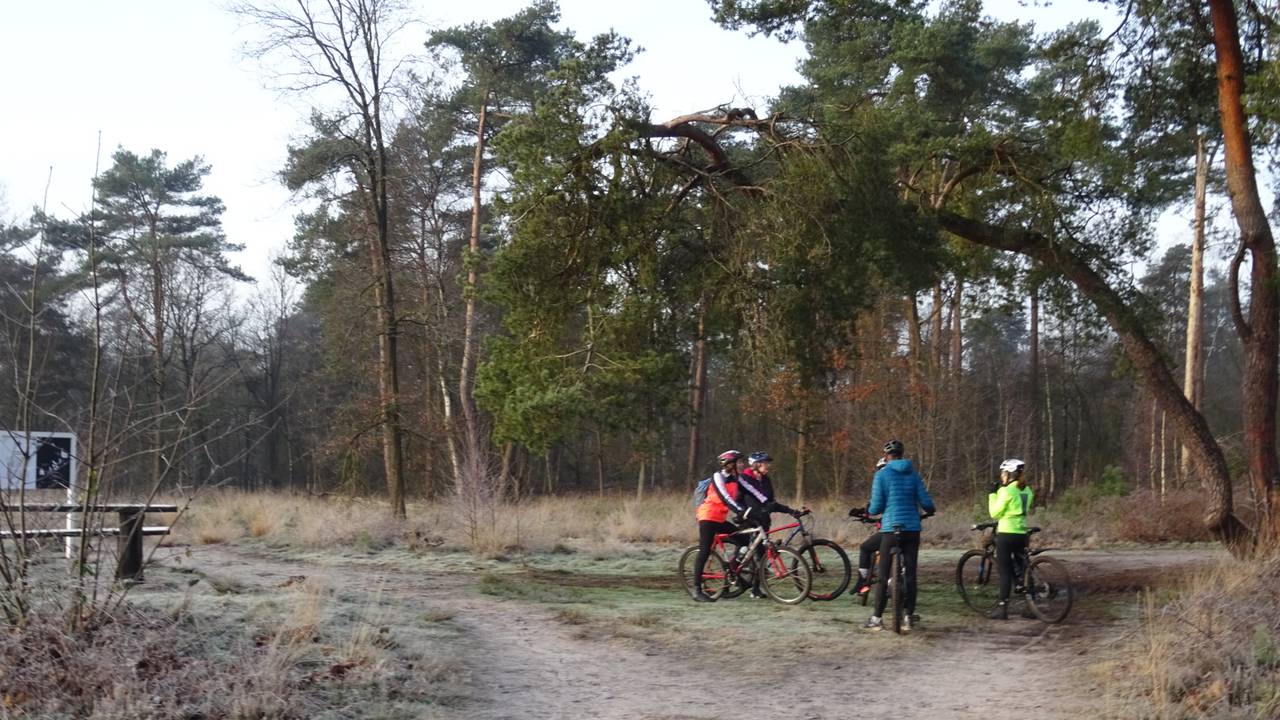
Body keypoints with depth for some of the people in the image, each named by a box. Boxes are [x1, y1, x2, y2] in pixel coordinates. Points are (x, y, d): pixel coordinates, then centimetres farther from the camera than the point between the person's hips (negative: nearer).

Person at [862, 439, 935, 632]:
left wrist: (869, 510, 17)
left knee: (883, 574, 2)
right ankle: (909, 618, 9)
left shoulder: (881, 474, -3)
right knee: (910, 573, 8)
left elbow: (876, 507, -6)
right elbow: (925, 502, 1)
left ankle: (877, 619, 2)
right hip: (912, 529, 3)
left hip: (890, 528, -3)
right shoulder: (913, 474, 6)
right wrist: (931, 510, 24)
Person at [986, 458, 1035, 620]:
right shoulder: (1027, 490, 8)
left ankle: (1002, 608, -1)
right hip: (1022, 533, 7)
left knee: (1005, 571, -2)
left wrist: (993, 494, -1)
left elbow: (995, 512, -10)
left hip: (1006, 534, -7)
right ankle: (1031, 605, 13)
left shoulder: (1006, 491, -13)